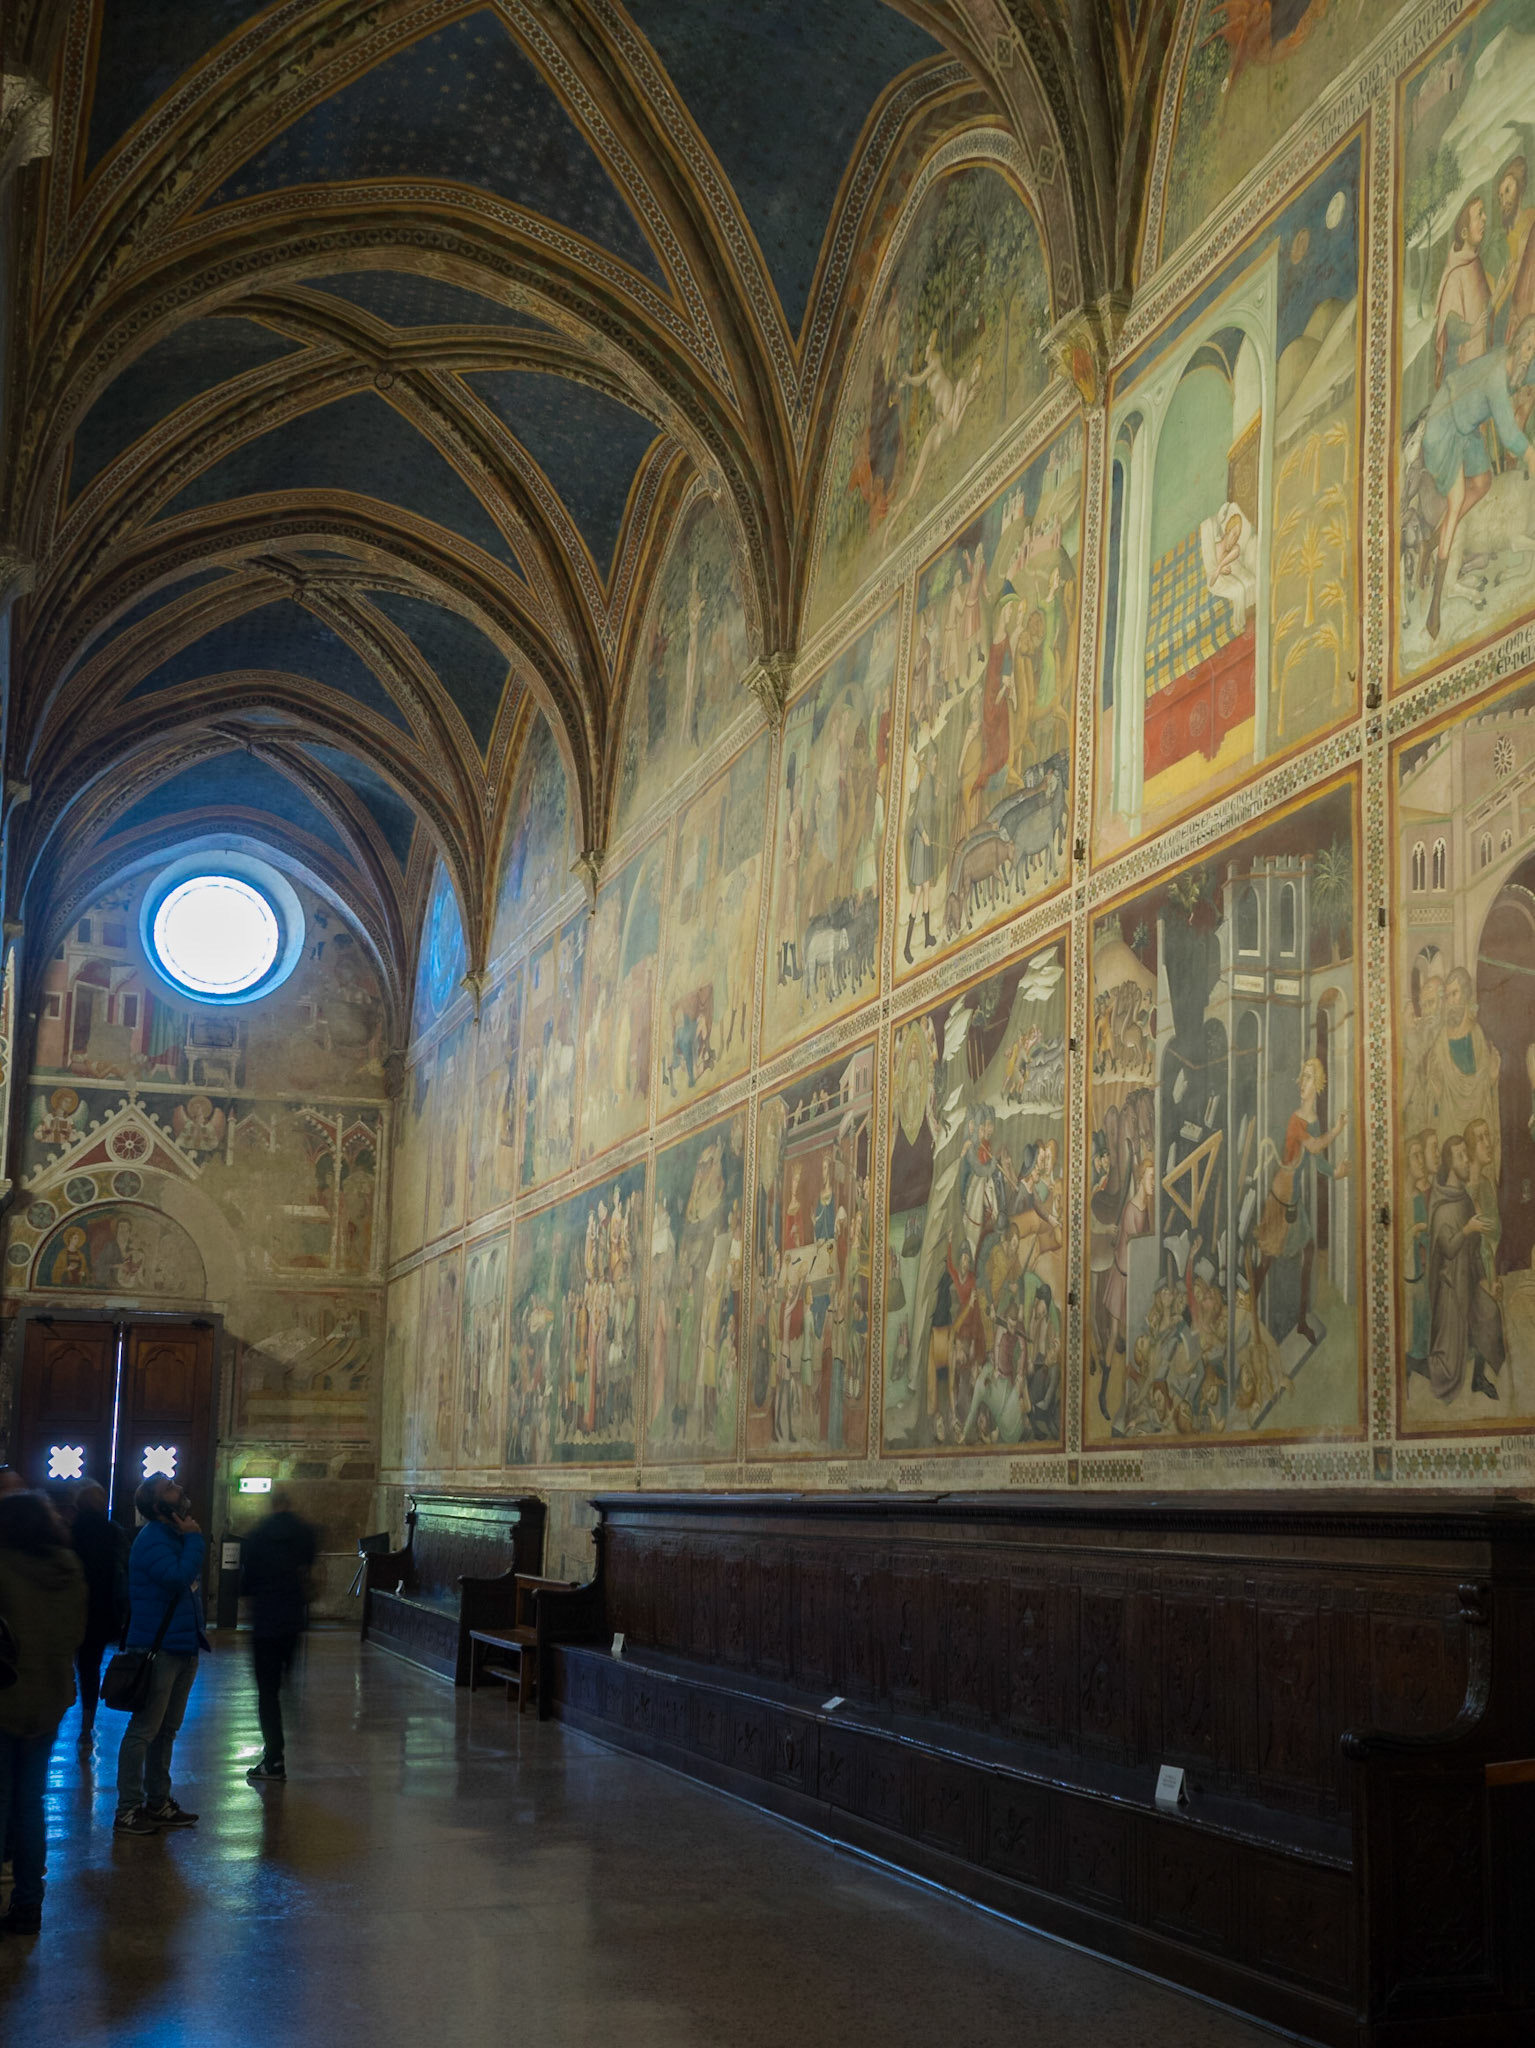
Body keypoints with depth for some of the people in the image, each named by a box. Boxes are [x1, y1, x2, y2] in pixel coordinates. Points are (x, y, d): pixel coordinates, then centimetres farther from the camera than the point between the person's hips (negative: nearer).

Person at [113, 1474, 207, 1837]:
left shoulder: (176, 1536, 13)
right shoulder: (152, 1540, -16)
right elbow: (180, 1577, -29)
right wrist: (193, 1538, -19)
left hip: (184, 1646, 10)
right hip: (158, 1649, -9)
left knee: (167, 1729, 16)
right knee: (144, 1731, -4)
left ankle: (158, 1802, 25)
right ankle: (128, 1810, 1)